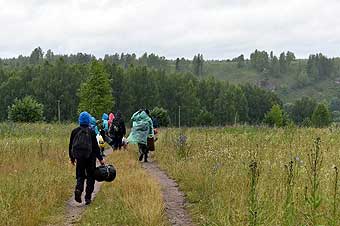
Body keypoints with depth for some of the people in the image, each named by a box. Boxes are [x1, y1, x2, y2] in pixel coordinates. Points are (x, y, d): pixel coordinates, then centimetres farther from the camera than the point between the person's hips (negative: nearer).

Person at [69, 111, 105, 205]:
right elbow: (95, 147, -8)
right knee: (90, 177, 9)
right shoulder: (91, 132, -9)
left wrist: (72, 158, 20)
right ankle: (88, 197, 6)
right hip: (90, 158, -2)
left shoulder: (75, 131, 0)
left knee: (80, 175, 14)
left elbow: (71, 146, 8)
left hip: (79, 158, 2)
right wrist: (100, 158, 0)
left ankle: (78, 189, -15)